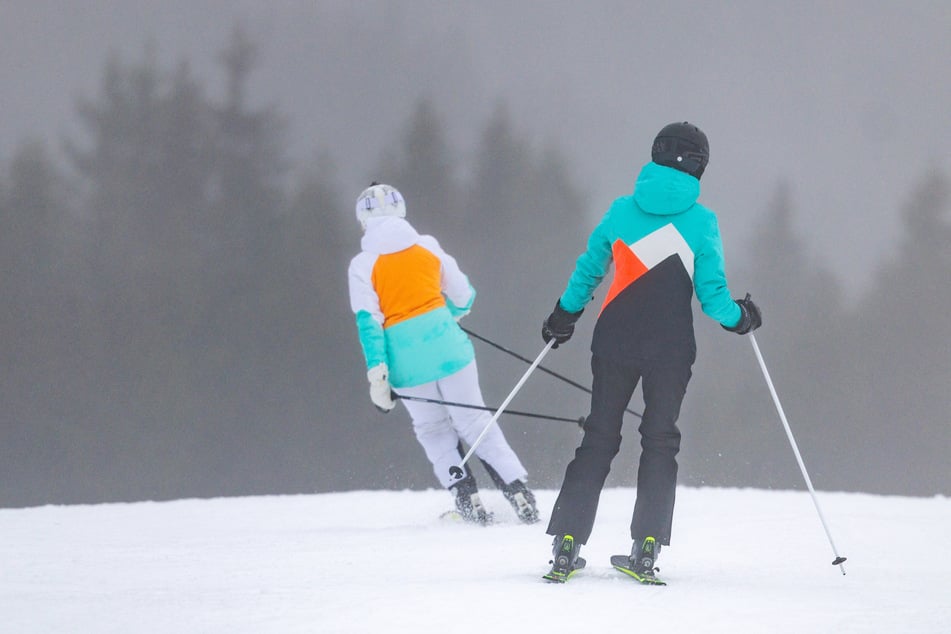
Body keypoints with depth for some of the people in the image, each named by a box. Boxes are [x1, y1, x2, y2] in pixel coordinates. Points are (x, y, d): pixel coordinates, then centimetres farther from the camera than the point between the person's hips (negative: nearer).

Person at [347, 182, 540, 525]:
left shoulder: (362, 266, -1)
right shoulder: (427, 246, 6)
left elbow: (368, 322, -8)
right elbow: (463, 296, 13)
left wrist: (377, 373, -10)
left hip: (405, 356, -1)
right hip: (447, 343, 1)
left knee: (433, 430, 17)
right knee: (474, 421, 9)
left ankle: (469, 500, 8)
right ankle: (520, 494, 3)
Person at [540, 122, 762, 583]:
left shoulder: (622, 211, 2)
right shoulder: (700, 221, -6)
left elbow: (587, 271, 11)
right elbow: (712, 295, -5)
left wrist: (564, 315, 27)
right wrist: (739, 319, 15)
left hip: (614, 342, 2)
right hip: (670, 350, -2)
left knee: (599, 437, 8)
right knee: (659, 441, 8)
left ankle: (566, 548, 0)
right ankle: (645, 550, -1)